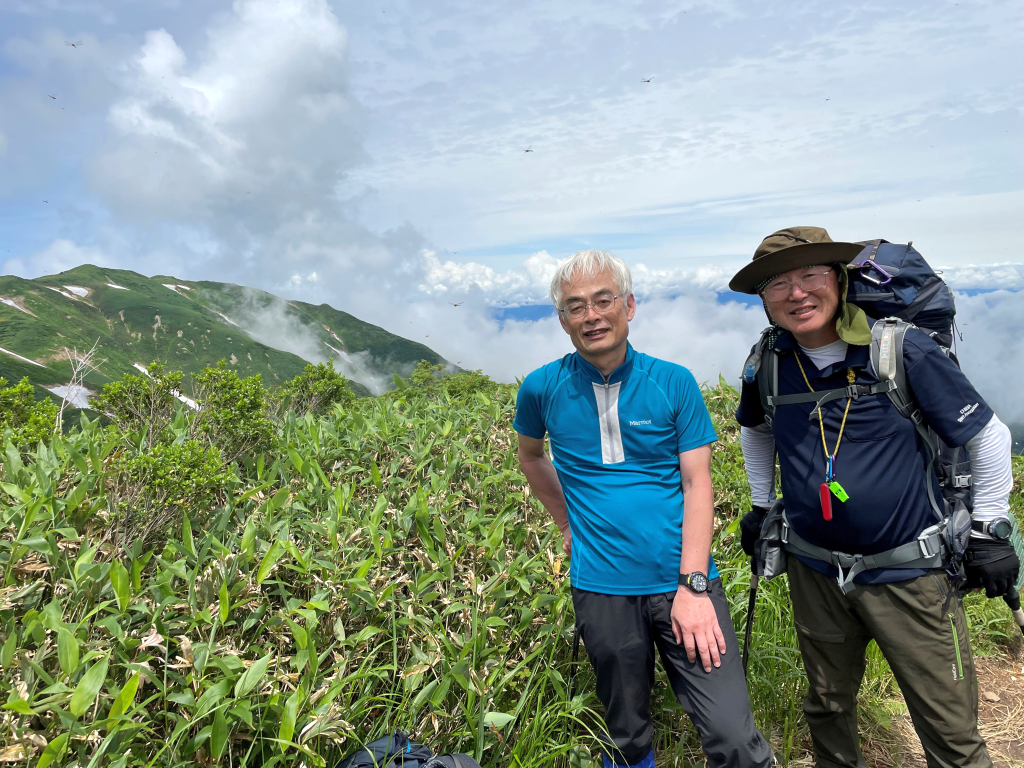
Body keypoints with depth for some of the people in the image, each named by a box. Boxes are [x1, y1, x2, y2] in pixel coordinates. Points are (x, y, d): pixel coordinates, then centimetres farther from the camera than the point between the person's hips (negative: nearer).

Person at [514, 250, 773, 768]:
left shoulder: (675, 383, -3)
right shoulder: (543, 389, -1)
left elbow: (697, 484, -5)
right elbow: (531, 457, 18)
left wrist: (693, 585, -13)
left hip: (682, 583, 0)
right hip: (603, 589, 1)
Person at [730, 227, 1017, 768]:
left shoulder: (902, 348, -15)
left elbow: (988, 435, -4)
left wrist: (988, 529, -1)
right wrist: (761, 505, 17)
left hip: (909, 575, -3)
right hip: (815, 575, 3)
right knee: (827, 708, 21)